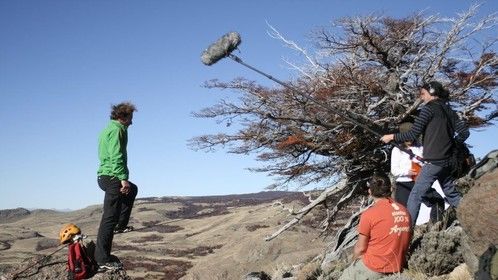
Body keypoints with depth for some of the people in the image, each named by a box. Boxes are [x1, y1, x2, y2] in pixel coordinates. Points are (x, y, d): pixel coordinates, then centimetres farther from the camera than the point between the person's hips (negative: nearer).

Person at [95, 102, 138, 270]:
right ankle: (103, 260, -10)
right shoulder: (116, 130, -11)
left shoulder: (108, 129, 21)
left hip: (104, 176, 10)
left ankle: (121, 225, 29)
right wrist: (123, 178, -24)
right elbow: (116, 156, -21)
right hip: (112, 177, -10)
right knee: (109, 218, -10)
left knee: (132, 190, 34)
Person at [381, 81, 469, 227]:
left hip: (433, 161, -7)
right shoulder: (449, 110, 12)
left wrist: (392, 137, -1)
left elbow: (413, 134, -12)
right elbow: (464, 132, 8)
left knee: (415, 195, -5)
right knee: (451, 194, 19)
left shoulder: (429, 108, -8)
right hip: (446, 161, 7)